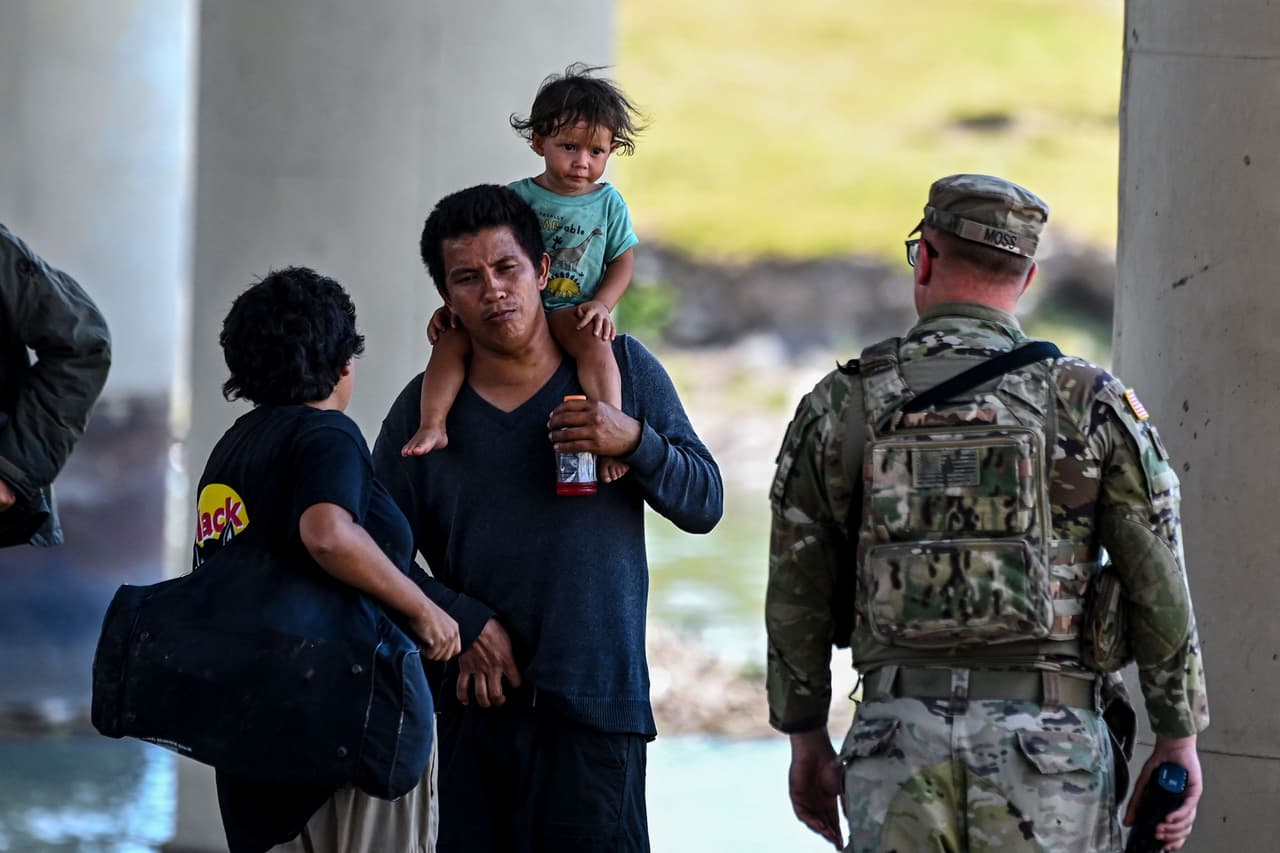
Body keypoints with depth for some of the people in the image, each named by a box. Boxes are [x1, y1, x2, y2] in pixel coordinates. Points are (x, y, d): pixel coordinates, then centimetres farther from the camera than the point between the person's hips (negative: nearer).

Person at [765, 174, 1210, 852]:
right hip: (1048, 742, -1)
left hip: (899, 739, 2)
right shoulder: (1091, 403, -2)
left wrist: (807, 742, 19)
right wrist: (1178, 741, 8)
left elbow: (797, 597, 9)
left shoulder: (838, 406, 3)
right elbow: (1159, 591, -1)